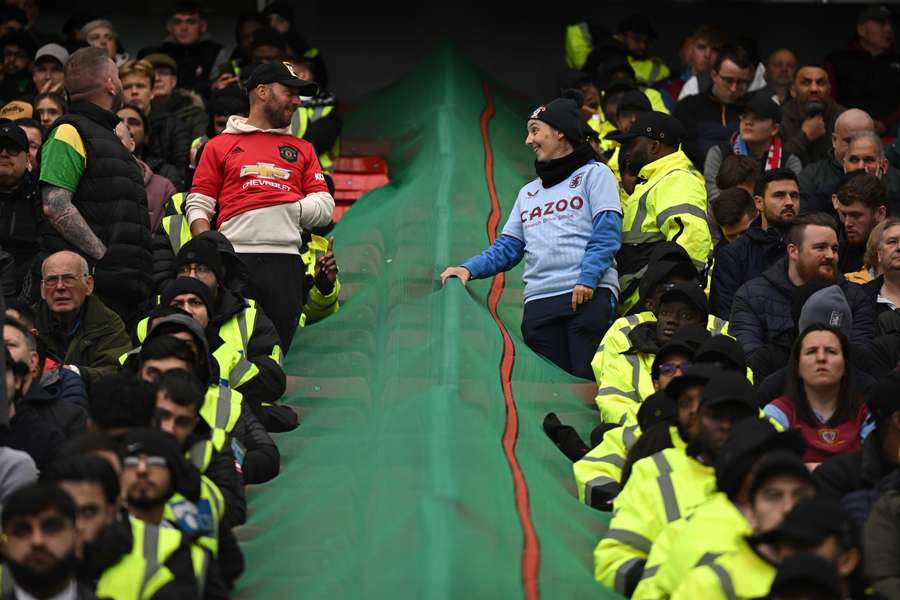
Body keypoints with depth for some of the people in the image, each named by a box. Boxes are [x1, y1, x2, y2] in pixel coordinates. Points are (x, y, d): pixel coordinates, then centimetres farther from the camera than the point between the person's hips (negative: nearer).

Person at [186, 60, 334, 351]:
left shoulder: (302, 149, 24)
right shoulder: (220, 145, 16)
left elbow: (325, 206, 16)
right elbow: (198, 204, 10)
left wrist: (290, 209, -2)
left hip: (285, 261, 3)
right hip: (234, 258, -3)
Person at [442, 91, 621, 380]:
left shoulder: (594, 174, 10)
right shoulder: (528, 192, 29)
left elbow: (606, 233, -3)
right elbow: (507, 248, 22)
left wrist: (587, 279, -17)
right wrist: (469, 268, 4)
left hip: (588, 295, -5)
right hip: (538, 302, 5)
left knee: (588, 379, -16)